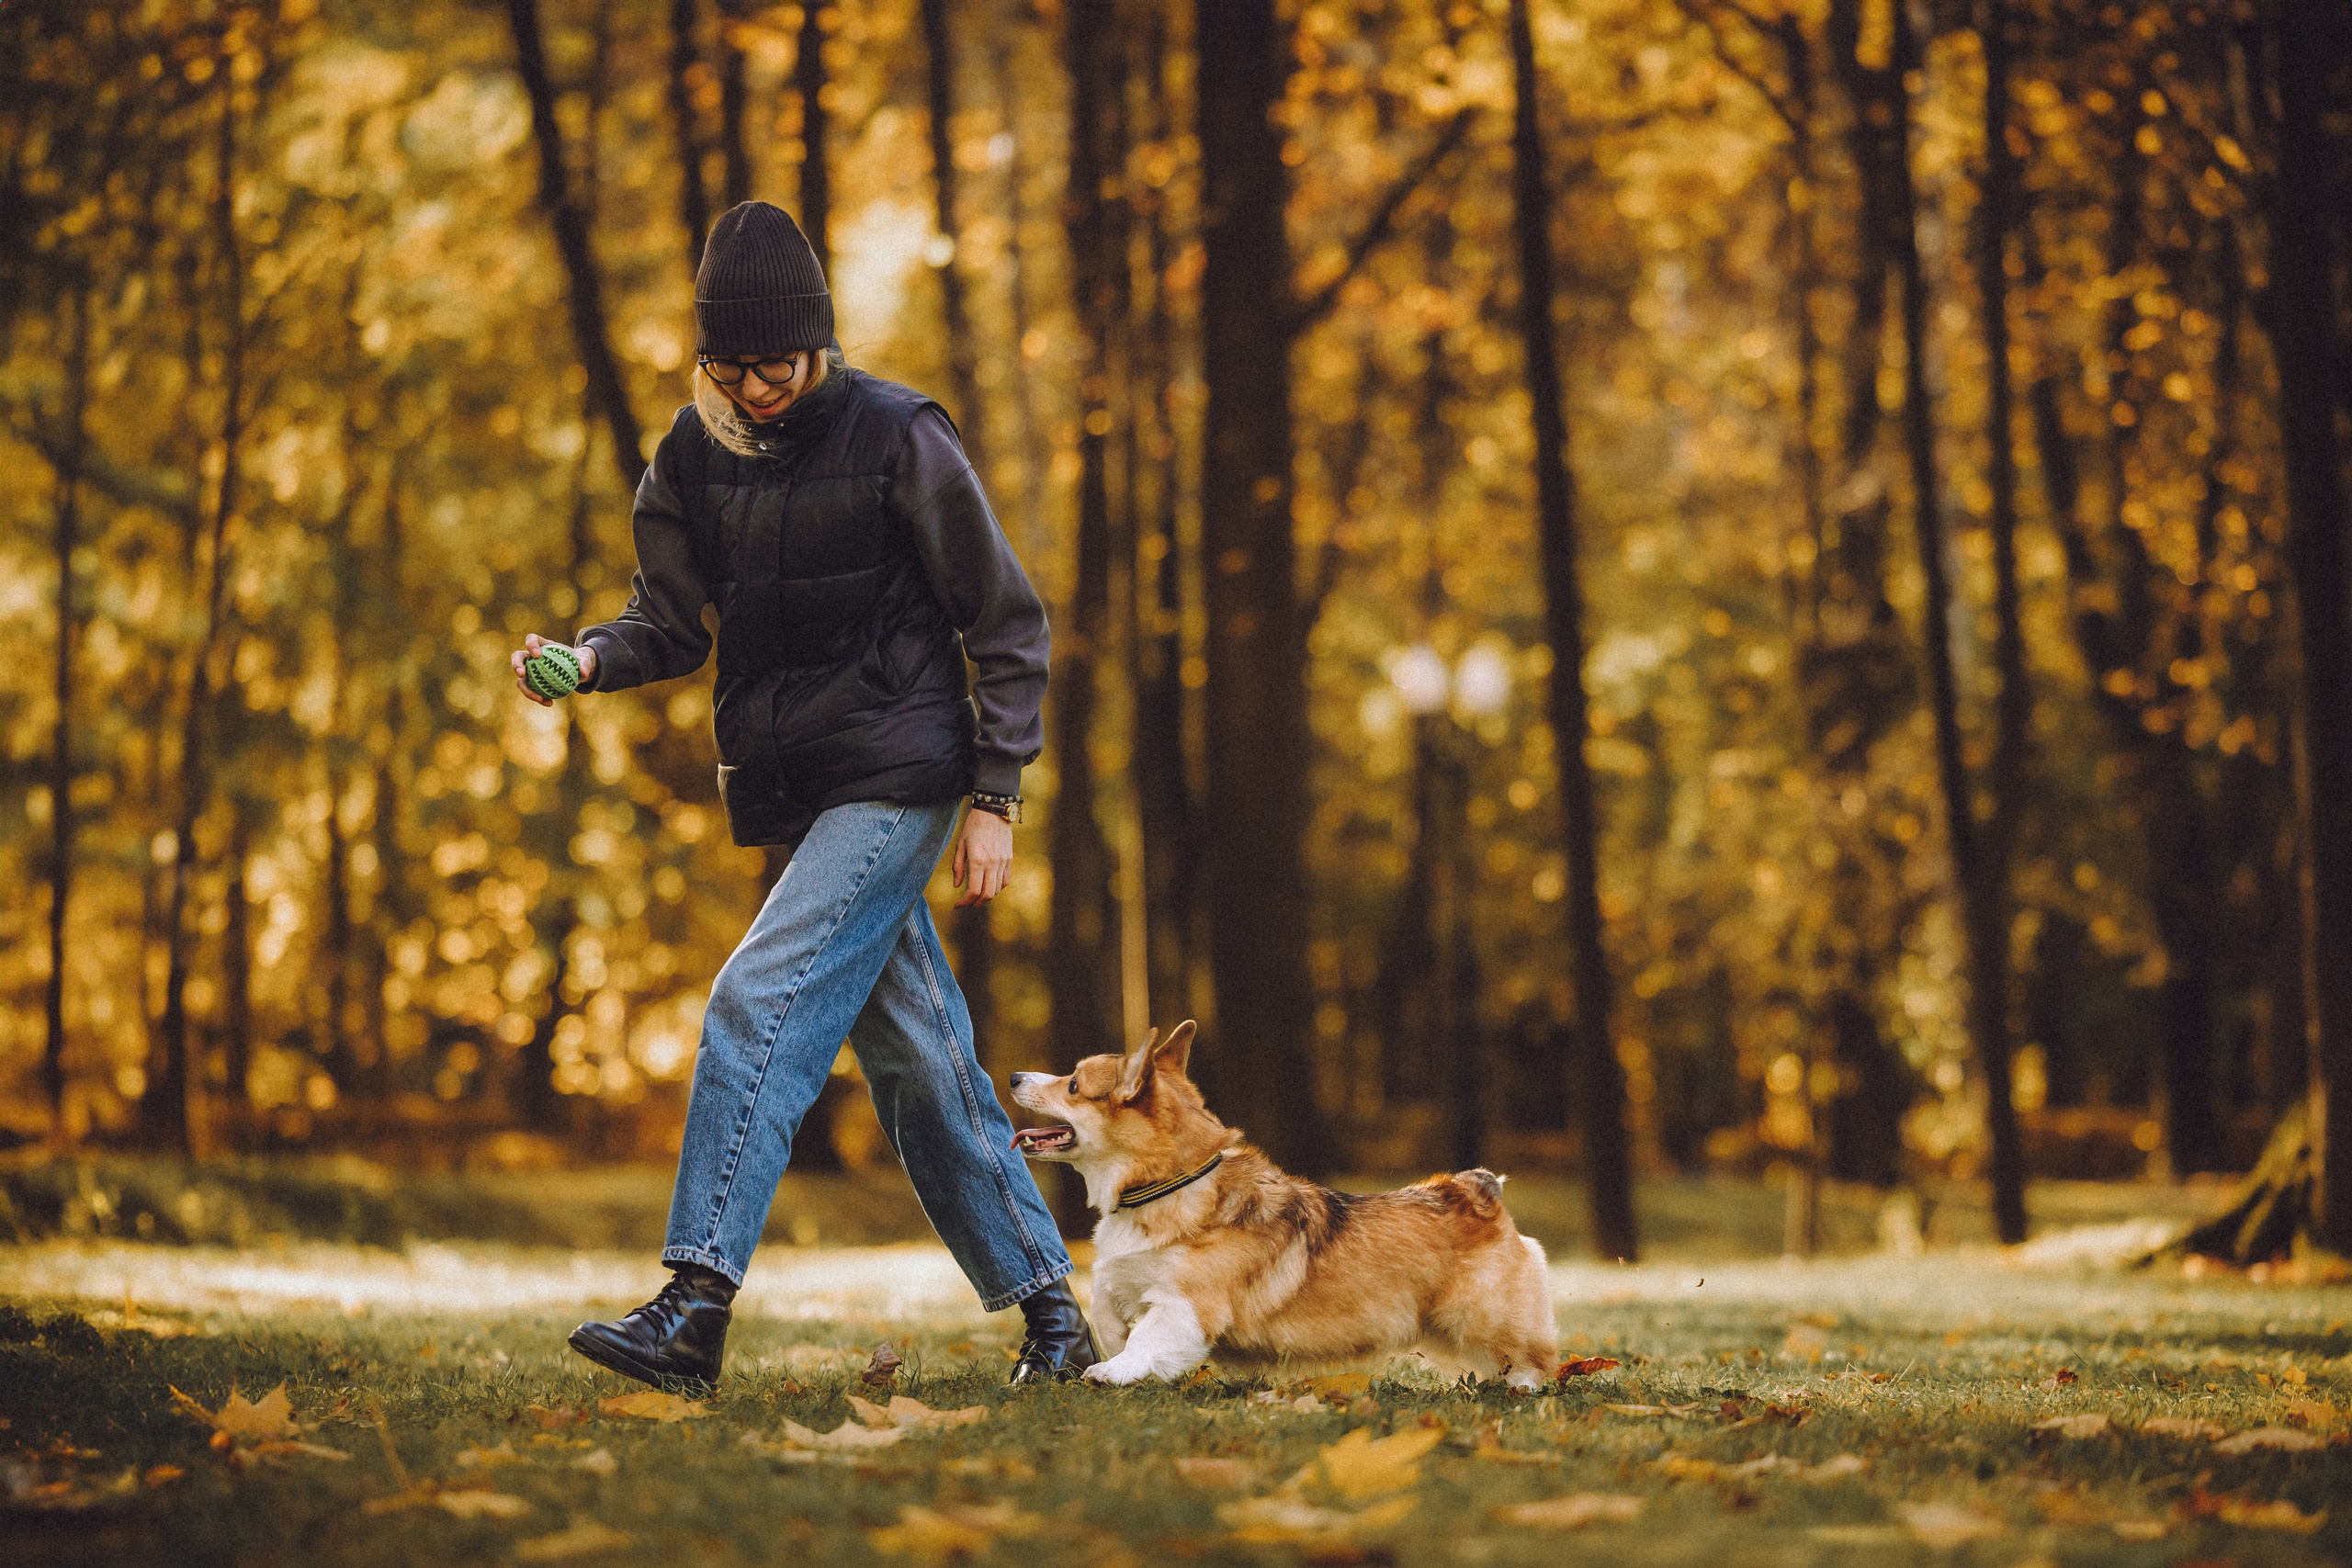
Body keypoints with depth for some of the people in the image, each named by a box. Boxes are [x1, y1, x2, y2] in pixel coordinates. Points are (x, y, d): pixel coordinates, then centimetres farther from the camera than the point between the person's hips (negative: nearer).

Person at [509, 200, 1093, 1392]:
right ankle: (1049, 1312, 20)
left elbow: (1006, 625, -4)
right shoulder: (694, 456, 6)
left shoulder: (896, 438, -9)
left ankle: (695, 1310, -22)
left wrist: (994, 800, -8)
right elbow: (671, 621, 11)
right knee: (915, 1057, 9)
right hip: (794, 790, 6)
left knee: (760, 1004, -20)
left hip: (897, 778, -6)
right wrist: (592, 656, -13)